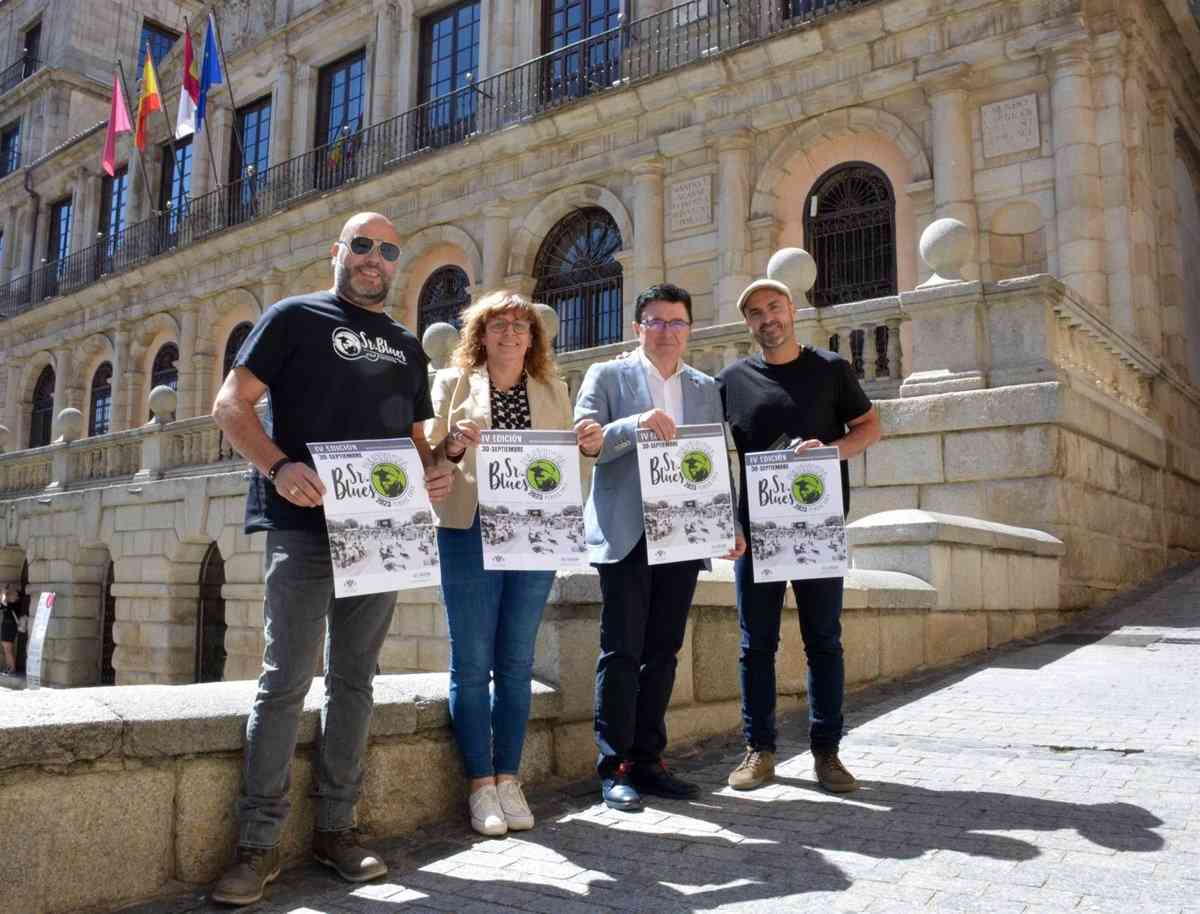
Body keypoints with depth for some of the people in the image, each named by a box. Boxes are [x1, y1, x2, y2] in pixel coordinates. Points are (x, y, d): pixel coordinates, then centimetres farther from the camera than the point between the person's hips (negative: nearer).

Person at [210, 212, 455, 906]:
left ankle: (337, 827, 19)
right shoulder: (296, 317, 5)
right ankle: (260, 843, 4)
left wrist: (438, 467, -1)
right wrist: (279, 467, -20)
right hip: (304, 525, -5)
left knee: (355, 679, 9)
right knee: (287, 679, -6)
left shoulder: (407, 346, 19)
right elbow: (231, 404, -2)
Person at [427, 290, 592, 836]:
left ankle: (508, 780, 17)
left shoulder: (554, 392, 15)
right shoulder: (453, 383, 7)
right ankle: (481, 786, 10)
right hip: (470, 533, -2)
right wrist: (454, 445, -15)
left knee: (516, 663, 7)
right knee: (471, 662, -1)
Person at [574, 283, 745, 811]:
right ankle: (615, 768, 6)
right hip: (626, 535, -4)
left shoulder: (706, 388, 16)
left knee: (663, 653, 8)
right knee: (622, 653, -2)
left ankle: (648, 762, 18)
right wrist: (636, 424, -21)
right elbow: (583, 443, -6)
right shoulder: (607, 376, 4)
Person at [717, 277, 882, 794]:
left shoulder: (830, 368, 6)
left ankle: (826, 751, 15)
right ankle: (759, 749, 16)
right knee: (757, 642, 5)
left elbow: (869, 426, 9)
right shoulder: (733, 378, 8)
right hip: (755, 525, 1)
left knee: (824, 639, 5)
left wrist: (832, 449, -13)